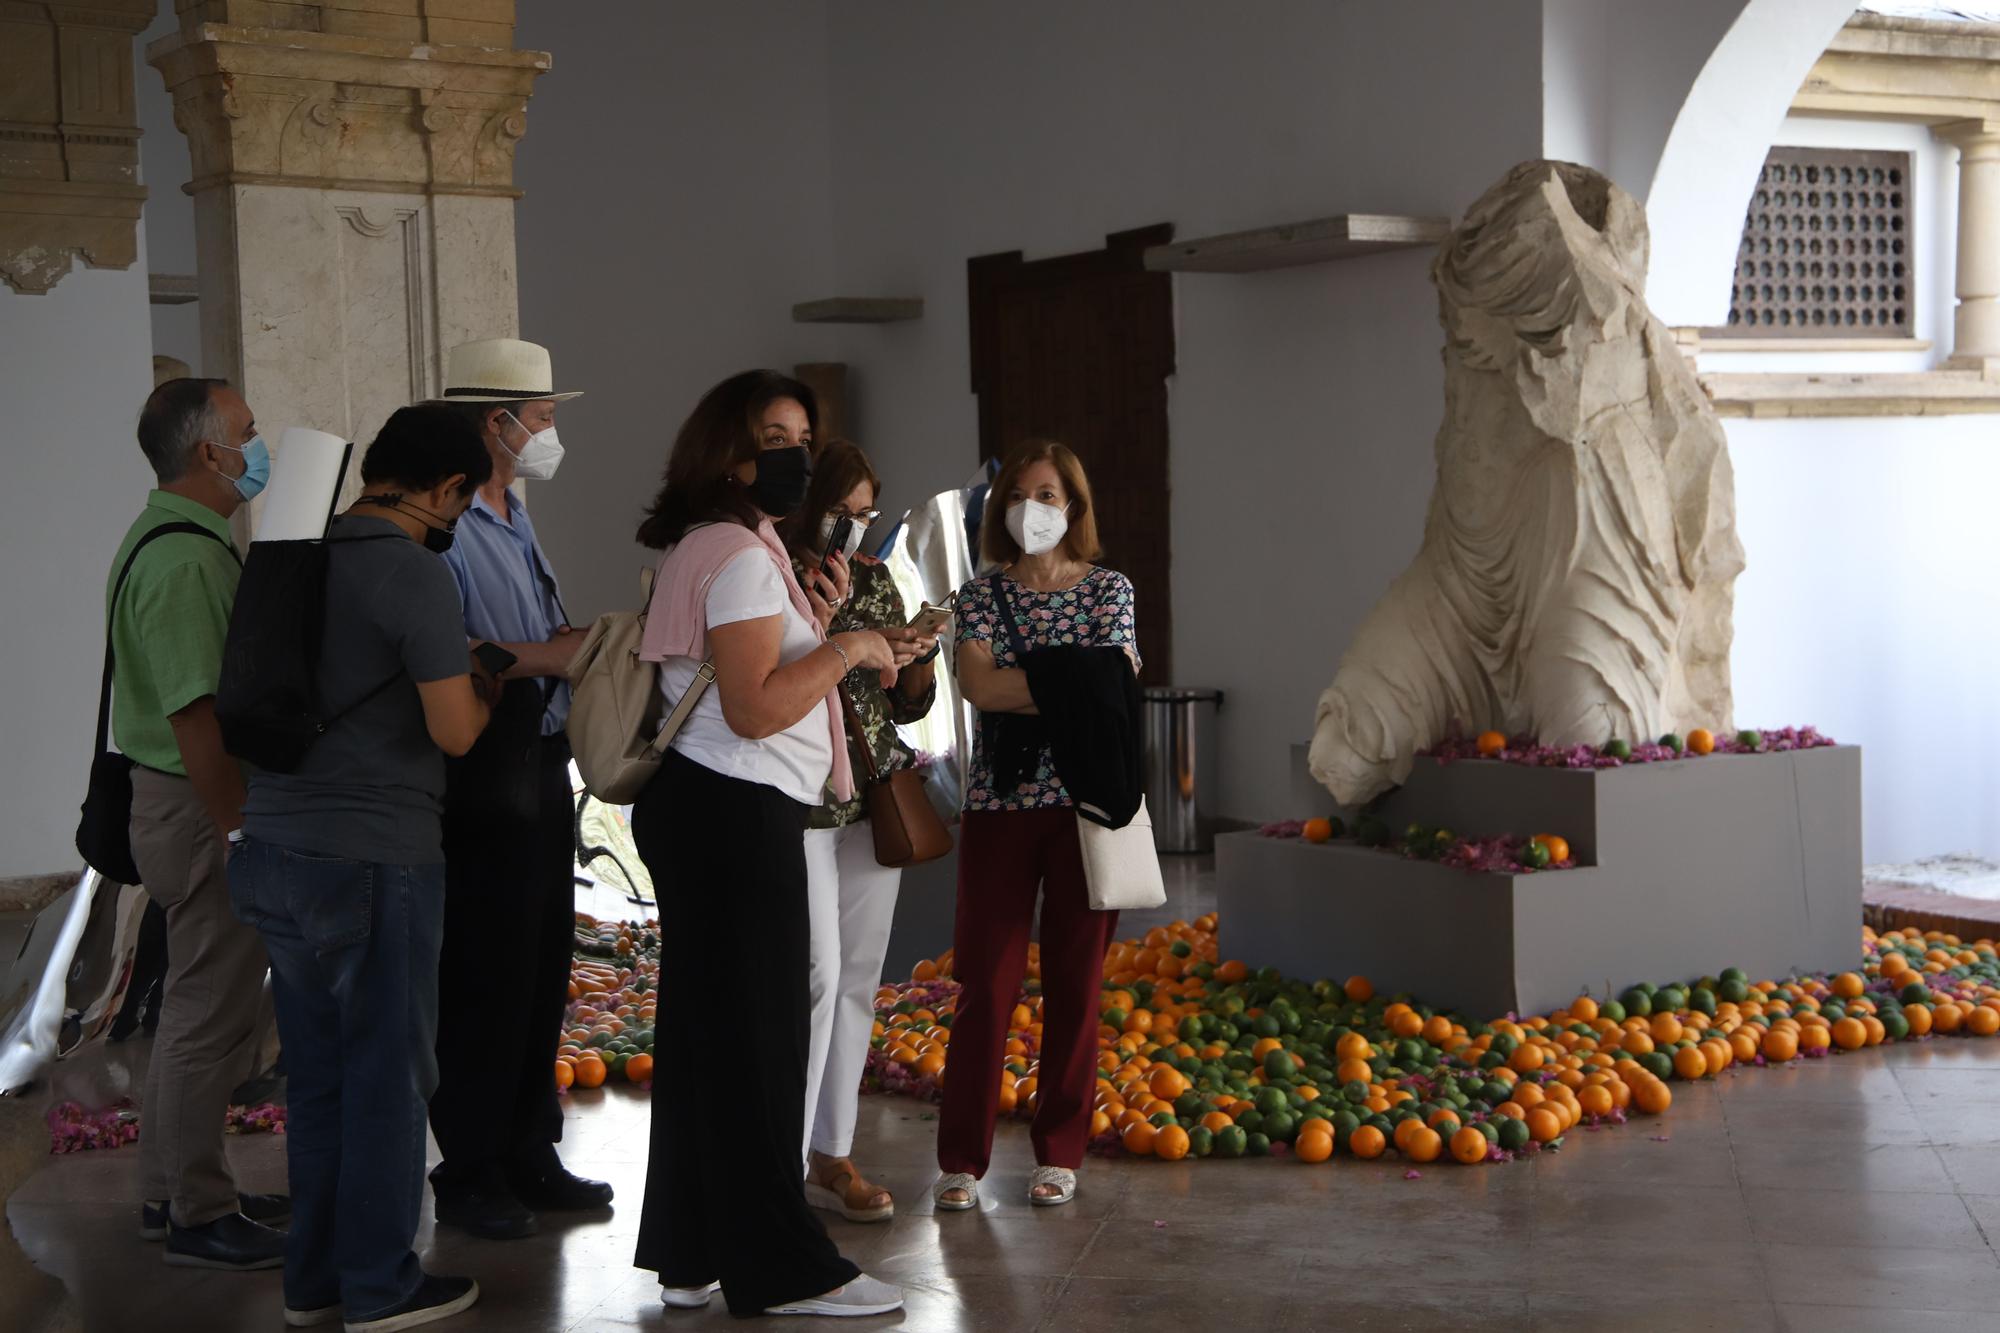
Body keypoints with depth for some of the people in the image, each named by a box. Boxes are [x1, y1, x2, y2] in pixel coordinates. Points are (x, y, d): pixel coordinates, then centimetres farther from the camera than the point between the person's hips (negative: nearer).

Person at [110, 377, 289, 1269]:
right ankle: (198, 1216, 8)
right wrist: (236, 829, -23)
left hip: (186, 803, 11)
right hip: (199, 808, -11)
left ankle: (171, 1191, 30)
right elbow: (196, 713, -26)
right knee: (209, 1014, -2)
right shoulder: (185, 559, -21)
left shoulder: (165, 539, 14)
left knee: (195, 1003, 19)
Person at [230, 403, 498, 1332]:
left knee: (317, 1072, 16)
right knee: (386, 1075, 4)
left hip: (275, 852, 8)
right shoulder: (414, 573, -14)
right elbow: (453, 730, -17)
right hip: (373, 860, -7)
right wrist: (486, 690, 5)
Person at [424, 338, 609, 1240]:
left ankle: (529, 1156, 25)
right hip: (482, 785, -10)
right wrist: (547, 656, -19)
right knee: (485, 982, -3)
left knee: (542, 972, 14)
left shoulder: (516, 524, 19)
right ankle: (469, 1175, 8)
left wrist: (590, 640, 5)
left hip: (541, 771, 10)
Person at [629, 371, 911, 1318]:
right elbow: (753, 711, -22)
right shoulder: (742, 555, -15)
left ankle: (692, 1254, 22)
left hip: (704, 812, 11)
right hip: (738, 815, -11)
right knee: (759, 1040, -4)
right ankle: (779, 1268, 4)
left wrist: (810, 624, 9)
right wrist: (846, 648, -14)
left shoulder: (706, 547, 18)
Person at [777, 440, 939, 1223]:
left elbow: (907, 704, 15)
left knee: (860, 977, 8)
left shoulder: (874, 580, 11)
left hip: (874, 800, 6)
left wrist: (920, 657, -6)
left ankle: (831, 1156, 16)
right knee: (816, 974, -10)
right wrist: (853, 643, -20)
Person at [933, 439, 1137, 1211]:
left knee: (1075, 982, 5)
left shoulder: (1109, 589, 7)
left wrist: (1018, 686, -13)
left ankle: (1060, 1153, 16)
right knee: (985, 982, -2)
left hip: (1085, 804, 0)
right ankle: (961, 1159, 6)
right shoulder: (980, 595, 7)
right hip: (999, 803, 0)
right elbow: (977, 686, -10)